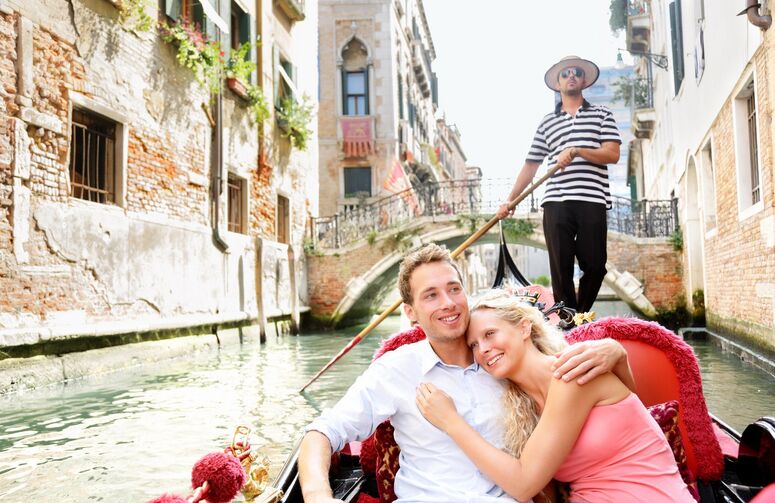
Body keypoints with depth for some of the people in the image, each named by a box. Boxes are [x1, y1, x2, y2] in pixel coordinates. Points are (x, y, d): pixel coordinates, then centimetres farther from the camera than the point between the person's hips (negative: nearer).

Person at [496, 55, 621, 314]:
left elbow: (612, 154, 1)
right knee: (561, 269, -2)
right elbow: (530, 165, 16)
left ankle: (582, 318, 20)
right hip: (556, 203, 1)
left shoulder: (602, 114, 14)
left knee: (595, 266, -1)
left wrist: (576, 150, -14)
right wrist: (510, 200, 10)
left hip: (592, 201, -1)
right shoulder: (547, 123, 18)